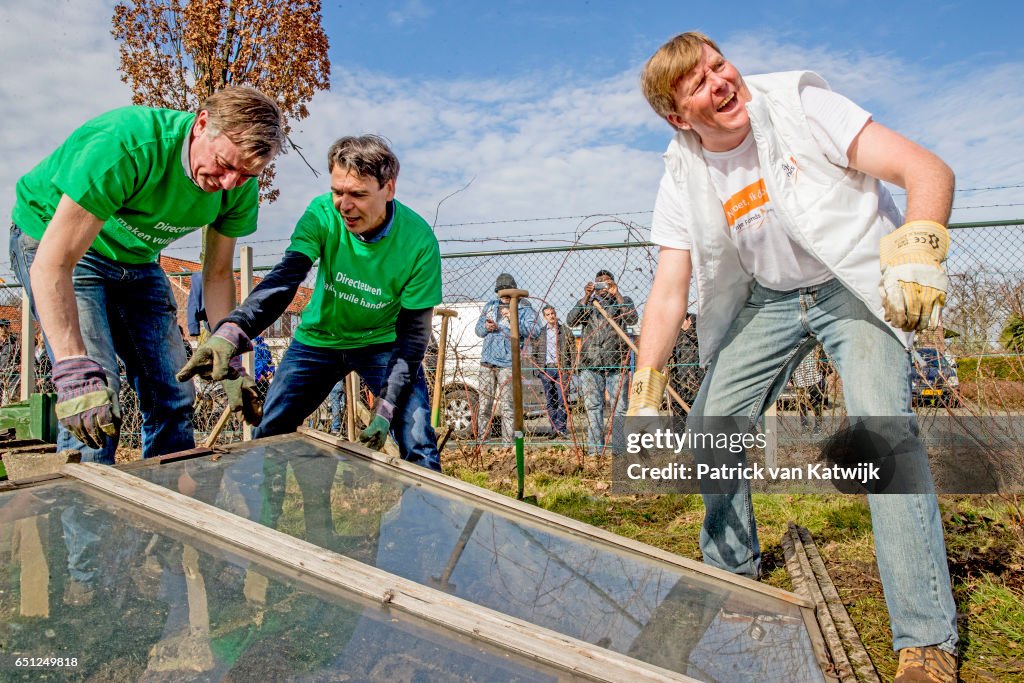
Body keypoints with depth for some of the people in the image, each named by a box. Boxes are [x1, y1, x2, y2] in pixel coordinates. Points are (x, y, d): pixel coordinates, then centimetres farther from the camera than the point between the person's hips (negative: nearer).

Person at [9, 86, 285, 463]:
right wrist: (76, 372, -45)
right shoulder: (128, 144, -36)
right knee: (94, 392, -21)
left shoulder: (239, 189, -17)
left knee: (172, 397, 1)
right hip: (54, 242, -5)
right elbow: (53, 263, -36)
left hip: (135, 259, 5)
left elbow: (217, 274, -4)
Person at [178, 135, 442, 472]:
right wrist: (232, 333, -51)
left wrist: (386, 406, -25)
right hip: (319, 337, 2)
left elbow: (414, 330, -19)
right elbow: (283, 279, -32)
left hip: (382, 343, -2)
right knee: (266, 435, 3)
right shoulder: (322, 213, -20)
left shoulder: (419, 240, -24)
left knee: (419, 448, -16)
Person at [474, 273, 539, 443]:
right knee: (484, 405, 8)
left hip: (507, 363, -5)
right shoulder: (490, 305, 17)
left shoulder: (525, 308, 1)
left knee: (507, 406, -7)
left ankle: (507, 442, -3)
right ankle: (482, 440, 15)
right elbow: (478, 329, 19)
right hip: (487, 361, 5)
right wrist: (486, 327, -4)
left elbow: (535, 330, -13)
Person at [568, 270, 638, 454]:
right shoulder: (586, 302, 19)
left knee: (619, 407, -3)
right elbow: (572, 320, 0)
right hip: (590, 363, 1)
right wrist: (586, 297, -8)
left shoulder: (623, 301, 15)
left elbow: (632, 319, -6)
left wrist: (617, 295, -10)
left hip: (616, 362, -1)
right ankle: (595, 448, 4)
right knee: (593, 406, 0)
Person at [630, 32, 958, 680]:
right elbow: (668, 294, -11)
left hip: (854, 284, -4)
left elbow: (929, 170, -19)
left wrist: (917, 250, -39)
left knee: (883, 427, -25)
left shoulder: (797, 102, -17)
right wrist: (644, 396, -21)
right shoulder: (683, 176, -7)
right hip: (767, 299, 4)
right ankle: (731, 571, 26)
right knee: (712, 426, 1)